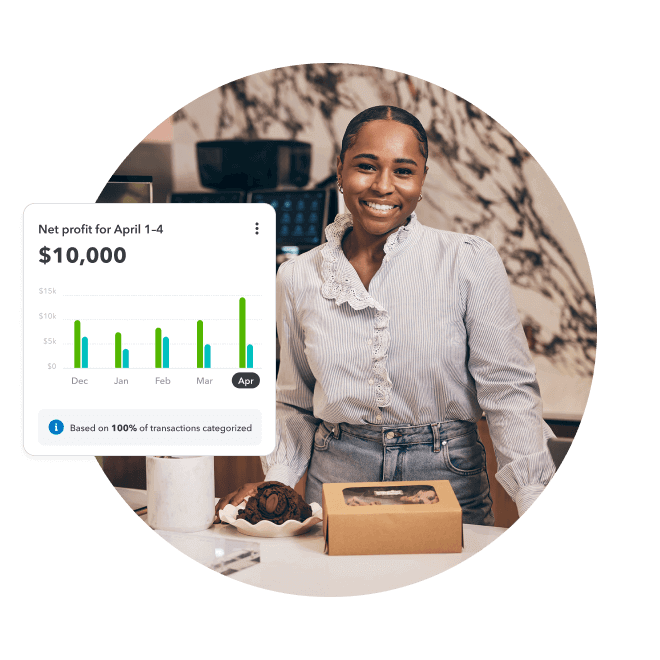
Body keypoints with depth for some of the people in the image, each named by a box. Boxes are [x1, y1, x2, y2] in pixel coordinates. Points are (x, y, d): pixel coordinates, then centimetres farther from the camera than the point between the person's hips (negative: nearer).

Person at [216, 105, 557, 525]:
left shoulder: (471, 262, -7)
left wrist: (536, 503, -16)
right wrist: (276, 481, -1)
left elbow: (509, 392, -8)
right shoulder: (297, 278, 2)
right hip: (336, 483, 2)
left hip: (448, 478, -1)